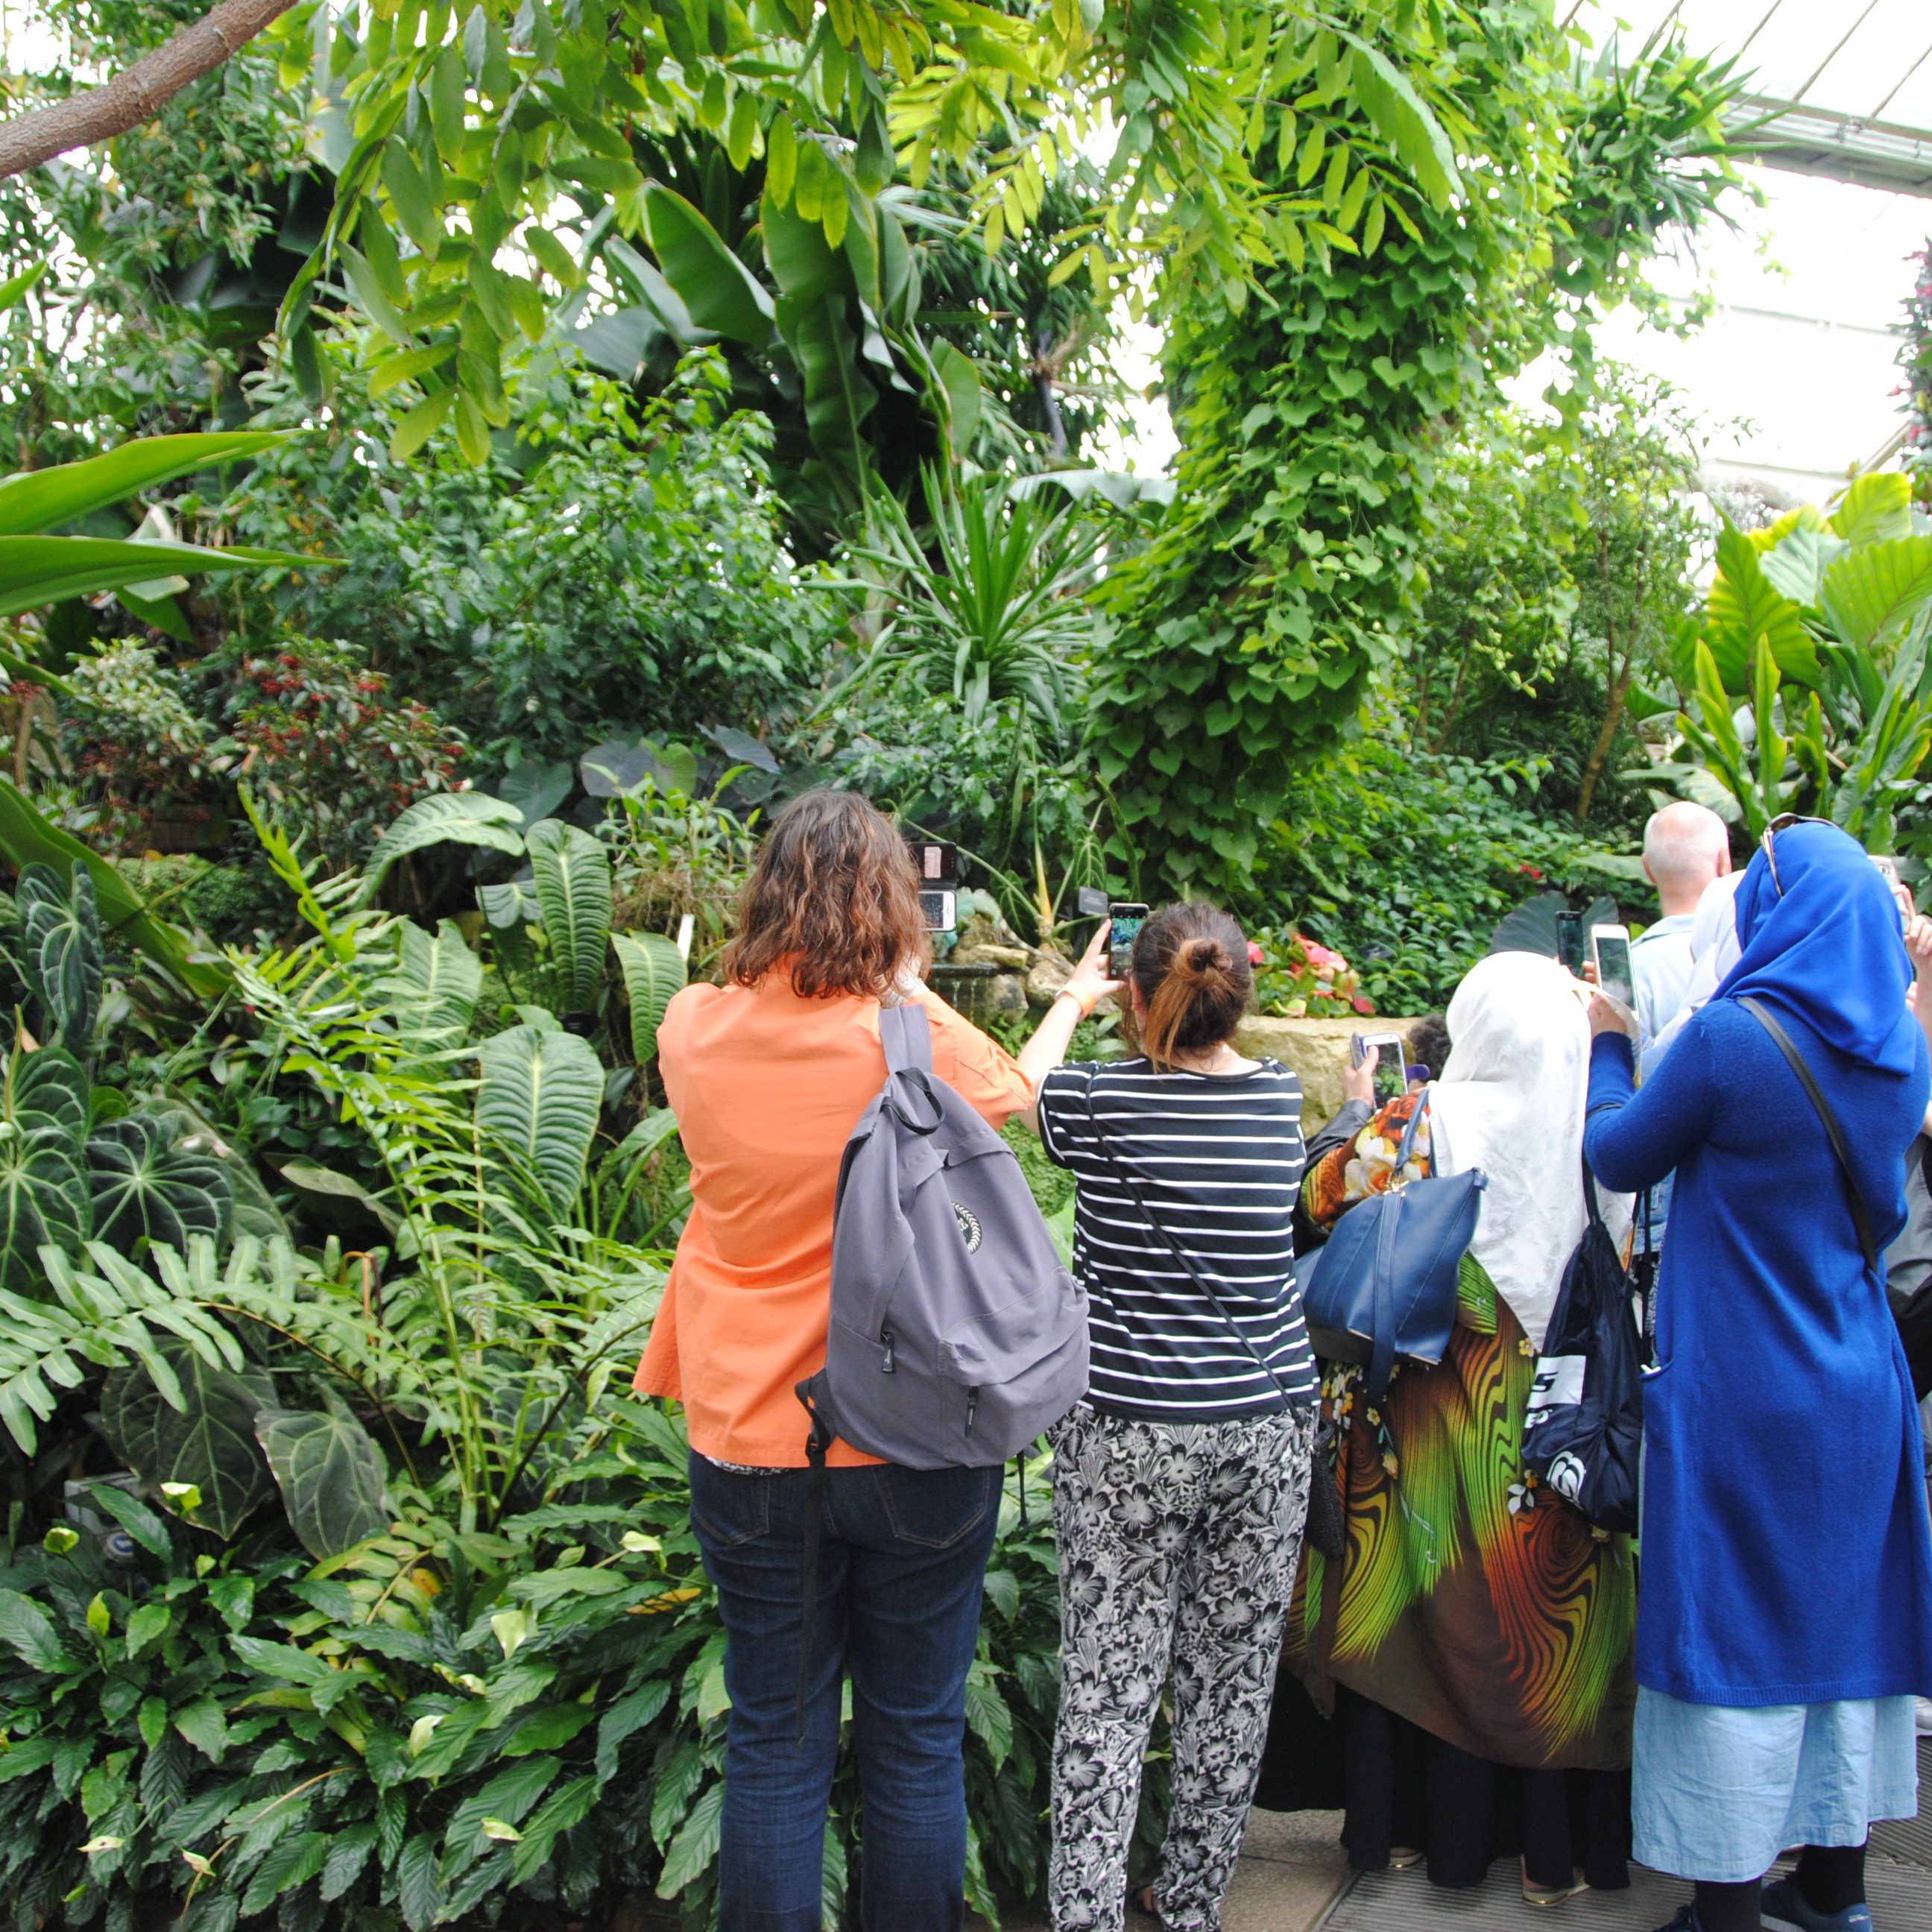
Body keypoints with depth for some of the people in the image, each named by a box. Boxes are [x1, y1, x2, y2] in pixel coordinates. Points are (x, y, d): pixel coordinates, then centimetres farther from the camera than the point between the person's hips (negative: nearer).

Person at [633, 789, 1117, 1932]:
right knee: (918, 1744, 15)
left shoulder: (695, 1031, -6)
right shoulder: (919, 1041, -13)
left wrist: (888, 994, 25)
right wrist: (1073, 1002, 28)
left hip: (753, 1445, 2)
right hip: (918, 1450, -2)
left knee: (776, 1747, 15)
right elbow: (1020, 1093, 9)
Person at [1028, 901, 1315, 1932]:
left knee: (1107, 1687, 6)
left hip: (1127, 1430, -3)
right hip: (1266, 1422, 3)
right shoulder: (1282, 1096, -1)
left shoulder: (1097, 1101, -10)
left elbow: (1017, 1086, 13)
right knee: (1233, 1679, 13)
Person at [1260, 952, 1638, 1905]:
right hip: (1563, 1424, 1)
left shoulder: (1418, 1124, -11)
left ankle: (1411, 1822, 24)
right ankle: (1553, 1844, 23)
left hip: (1429, 1421, -1)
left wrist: (1366, 1121, 10)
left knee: (1423, 1610, 12)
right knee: (1547, 1610, 12)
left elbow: (1322, 1200, -3)